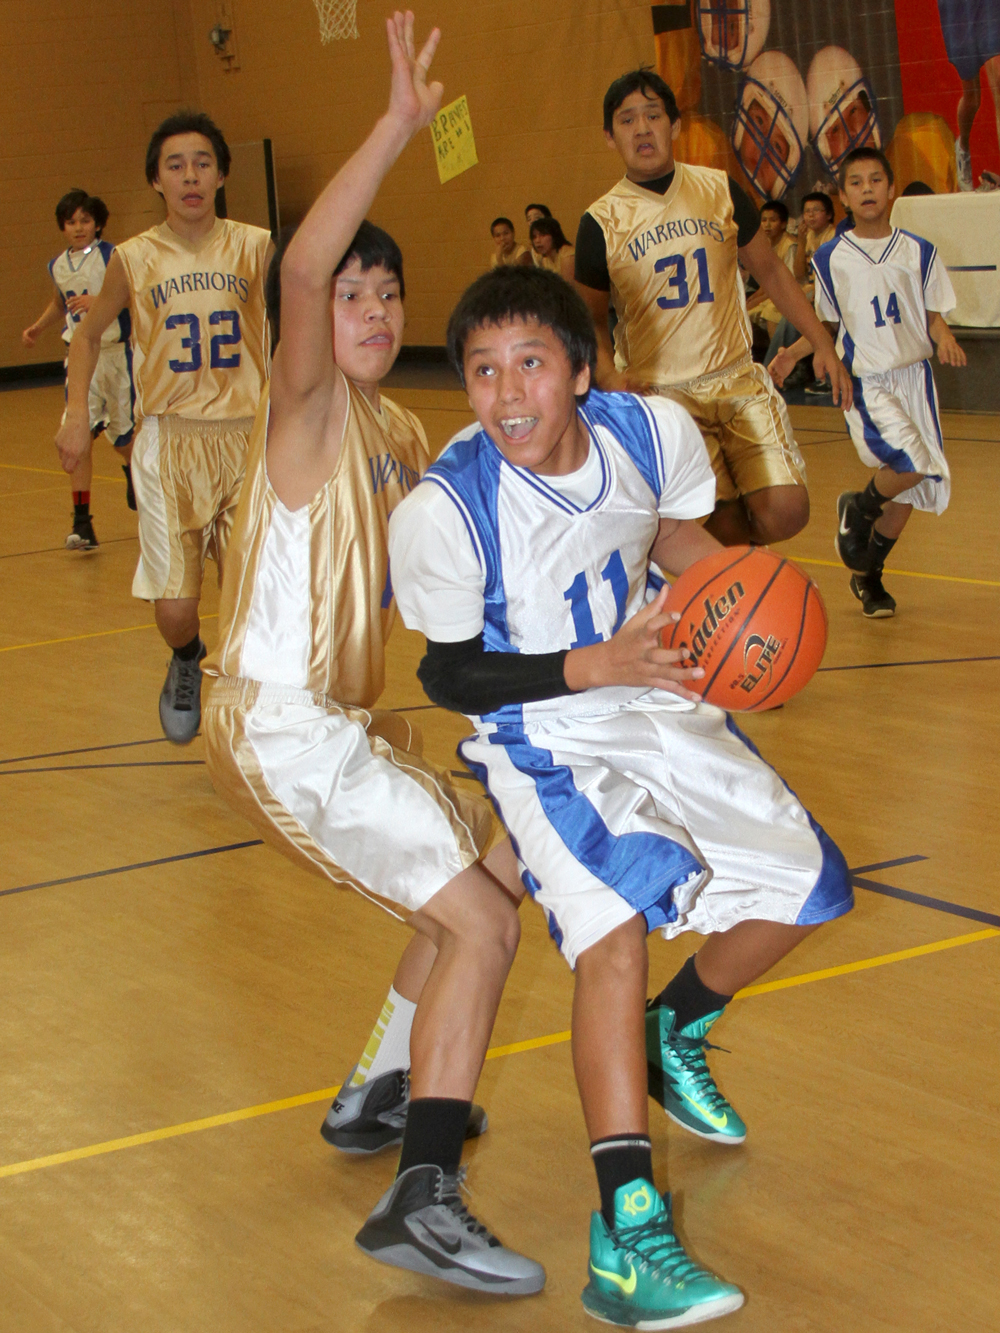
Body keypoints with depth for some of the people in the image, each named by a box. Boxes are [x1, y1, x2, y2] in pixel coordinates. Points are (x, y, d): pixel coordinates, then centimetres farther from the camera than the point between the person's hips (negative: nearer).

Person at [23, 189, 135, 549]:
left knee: (121, 433, 13)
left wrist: (99, 301, -29)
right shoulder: (57, 266, 8)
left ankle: (133, 468, 51)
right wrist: (37, 327, 13)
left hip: (115, 352, -3)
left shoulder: (112, 256, -9)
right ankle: (82, 522, -11)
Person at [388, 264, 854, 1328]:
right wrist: (597, 667, -29)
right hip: (541, 735, -6)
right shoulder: (442, 512, -27)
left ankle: (672, 1036, 39)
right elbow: (449, 678, -18)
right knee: (614, 925, -29)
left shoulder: (656, 433, -15)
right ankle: (626, 1239, -30)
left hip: (659, 702, 6)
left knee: (809, 890, 10)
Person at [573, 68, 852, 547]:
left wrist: (823, 344, 8)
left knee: (786, 512, -10)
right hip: (661, 395, -2)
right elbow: (590, 318, 5)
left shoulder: (719, 189, 4)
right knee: (722, 522, -9)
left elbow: (769, 270, 13)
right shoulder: (601, 223, -3)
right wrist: (607, 373, -15)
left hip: (739, 380, 2)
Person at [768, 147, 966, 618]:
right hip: (863, 381, -3)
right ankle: (859, 508, 9)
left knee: (911, 486, 5)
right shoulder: (830, 258, 1)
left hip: (913, 375, 3)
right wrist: (793, 352, -4)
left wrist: (944, 337, -15)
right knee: (912, 463, -23)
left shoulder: (918, 252, 2)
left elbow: (933, 313, 6)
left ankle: (868, 574, 26)